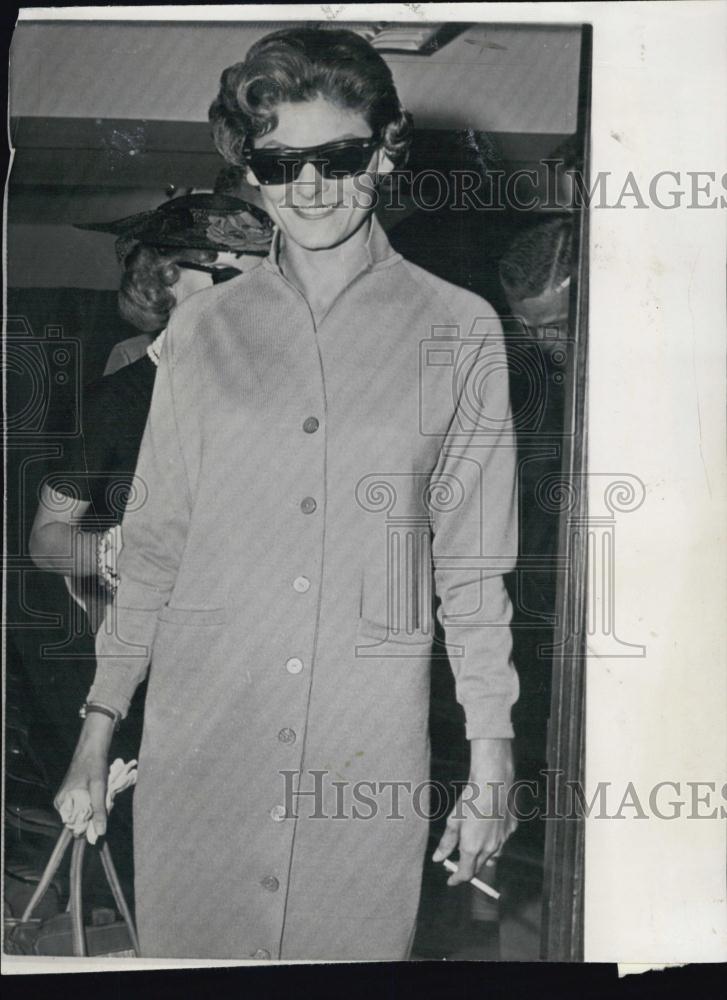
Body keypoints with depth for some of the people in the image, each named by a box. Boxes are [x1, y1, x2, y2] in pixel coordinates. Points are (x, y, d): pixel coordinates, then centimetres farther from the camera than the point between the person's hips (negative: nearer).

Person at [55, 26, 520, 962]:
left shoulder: (459, 333, -2)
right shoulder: (201, 330, 2)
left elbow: (473, 562, 0)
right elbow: (153, 542, 6)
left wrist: (491, 761, 0)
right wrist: (99, 728, 6)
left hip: (369, 755, -1)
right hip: (197, 741, 2)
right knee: (185, 944, 13)